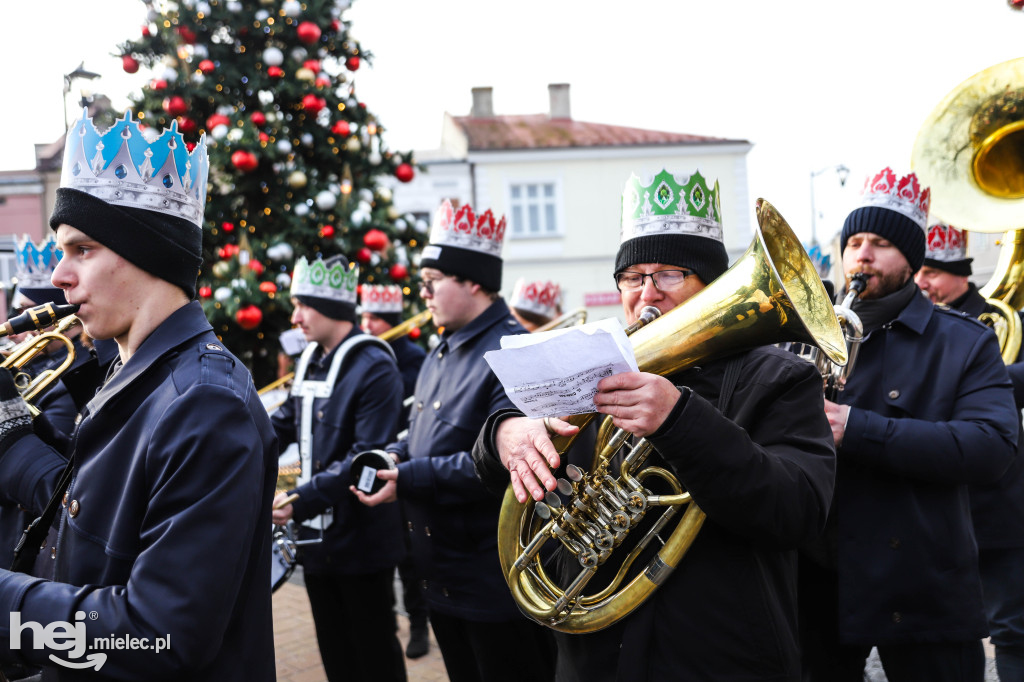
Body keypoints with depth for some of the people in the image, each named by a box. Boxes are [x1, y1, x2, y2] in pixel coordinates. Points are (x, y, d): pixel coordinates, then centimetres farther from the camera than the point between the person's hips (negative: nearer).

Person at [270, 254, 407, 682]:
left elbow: (367, 458, -24)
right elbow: (288, 422, 18)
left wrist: (301, 500, -27)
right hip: (318, 537, 8)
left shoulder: (375, 369, -17)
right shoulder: (309, 362, 9)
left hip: (362, 542, -7)